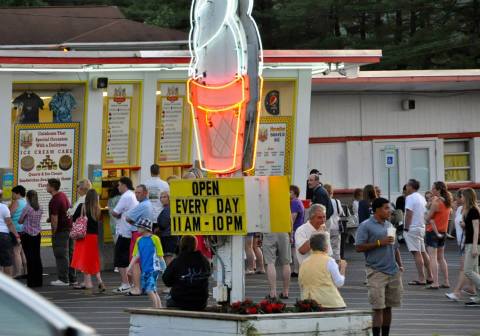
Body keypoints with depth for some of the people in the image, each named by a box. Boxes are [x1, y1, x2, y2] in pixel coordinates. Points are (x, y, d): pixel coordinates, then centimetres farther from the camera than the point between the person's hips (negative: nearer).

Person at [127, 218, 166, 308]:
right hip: (144, 269, 6)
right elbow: (136, 255, 13)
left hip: (153, 268, -6)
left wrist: (163, 268, -4)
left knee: (149, 289, -15)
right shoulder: (139, 240, 10)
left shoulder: (154, 239, -7)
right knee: (153, 291, 11)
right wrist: (130, 267, 5)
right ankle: (160, 308, 20)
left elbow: (160, 255, -5)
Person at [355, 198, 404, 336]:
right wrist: (379, 242, -15)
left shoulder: (389, 225, 17)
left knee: (388, 307, 9)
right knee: (378, 308, -9)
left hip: (393, 271, 6)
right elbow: (359, 247, -13)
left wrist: (400, 265, 13)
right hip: (377, 271, -6)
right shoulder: (366, 226, -5)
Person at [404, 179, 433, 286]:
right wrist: (423, 224, 19)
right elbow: (425, 213, 17)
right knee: (423, 252, 15)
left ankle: (421, 279, -13)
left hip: (413, 228, -9)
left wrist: (406, 228, -14)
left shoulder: (410, 198, -12)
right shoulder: (422, 198, 15)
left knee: (416, 253, -10)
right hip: (422, 228, 9)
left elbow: (409, 213, -17)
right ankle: (429, 277, 18)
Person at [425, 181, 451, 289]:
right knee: (441, 258, 16)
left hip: (433, 232, -8)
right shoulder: (447, 202, 7)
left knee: (433, 258, -8)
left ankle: (435, 283, -13)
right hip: (443, 232, 8)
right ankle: (446, 282, 16)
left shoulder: (436, 202, -16)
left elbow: (429, 218, -14)